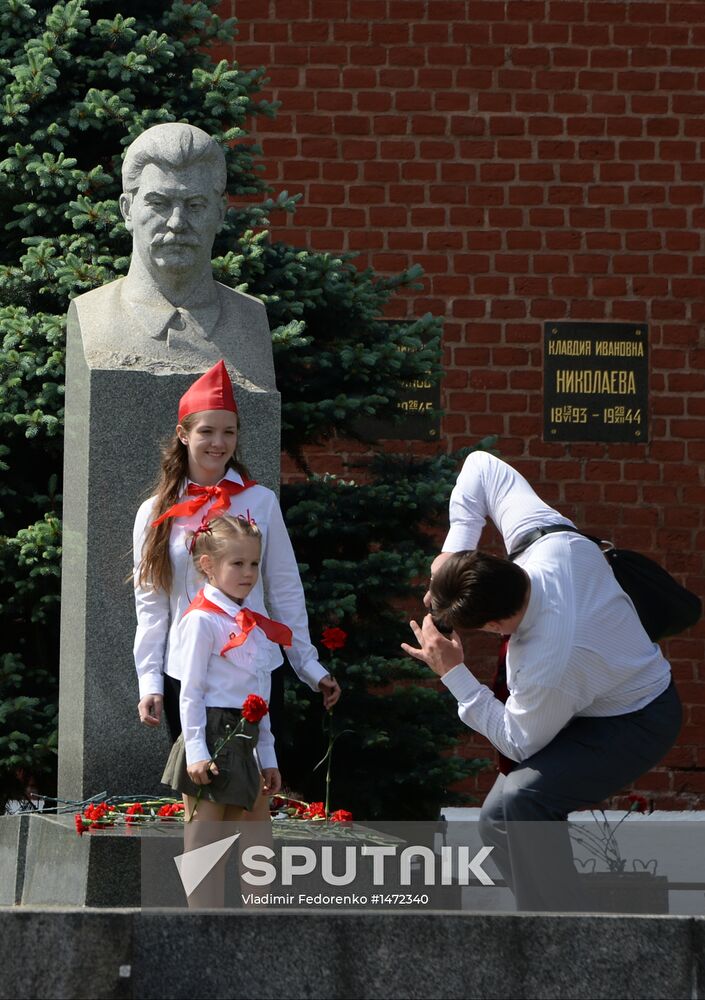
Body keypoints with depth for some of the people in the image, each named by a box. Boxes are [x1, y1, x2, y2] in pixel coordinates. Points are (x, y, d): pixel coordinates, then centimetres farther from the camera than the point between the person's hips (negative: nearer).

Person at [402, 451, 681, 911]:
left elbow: (519, 743, -21)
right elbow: (481, 465, -9)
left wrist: (454, 674, -18)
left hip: (631, 729, -9)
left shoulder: (546, 669, -41)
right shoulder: (552, 543, -25)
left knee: (511, 809, -27)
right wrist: (455, 552, -18)